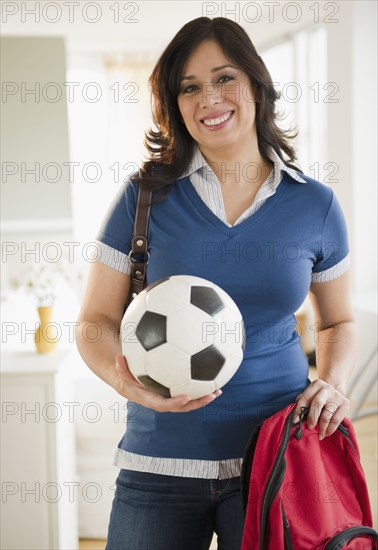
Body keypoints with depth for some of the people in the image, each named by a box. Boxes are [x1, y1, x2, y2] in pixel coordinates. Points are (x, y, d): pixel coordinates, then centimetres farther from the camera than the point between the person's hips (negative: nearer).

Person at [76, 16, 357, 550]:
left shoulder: (315, 205, 2)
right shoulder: (146, 196, -2)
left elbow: (338, 321, 14)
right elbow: (96, 321, 0)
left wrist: (333, 383, -5)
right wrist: (123, 377, -21)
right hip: (160, 461, 0)